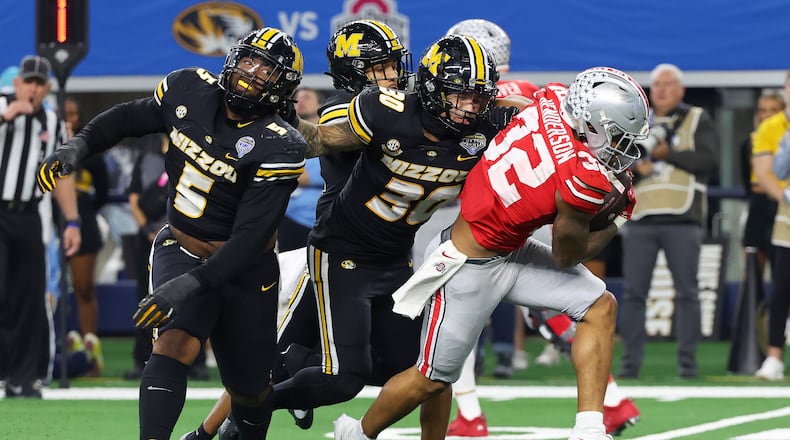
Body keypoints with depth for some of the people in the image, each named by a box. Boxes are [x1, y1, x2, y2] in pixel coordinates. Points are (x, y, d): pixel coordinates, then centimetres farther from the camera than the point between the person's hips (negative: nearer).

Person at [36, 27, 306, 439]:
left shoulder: (279, 147, -23)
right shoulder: (188, 89, -9)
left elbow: (251, 235, -27)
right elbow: (130, 117, 9)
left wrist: (191, 284, -36)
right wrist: (79, 145, -9)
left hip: (243, 269, -2)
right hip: (179, 248, 2)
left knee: (249, 387, 11)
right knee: (176, 341, -27)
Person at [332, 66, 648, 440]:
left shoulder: (554, 97, -12)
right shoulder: (586, 181, -30)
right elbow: (566, 257, -11)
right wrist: (616, 220, 2)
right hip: (470, 267, -9)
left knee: (600, 307, 3)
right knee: (433, 378, 9)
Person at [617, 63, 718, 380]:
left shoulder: (698, 120, 9)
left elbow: (708, 161, -6)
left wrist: (666, 154, -8)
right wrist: (635, 168, -9)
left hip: (683, 221, -2)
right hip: (641, 220, 2)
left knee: (687, 292, -3)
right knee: (633, 292, -1)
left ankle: (687, 361, 1)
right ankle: (630, 361, 3)